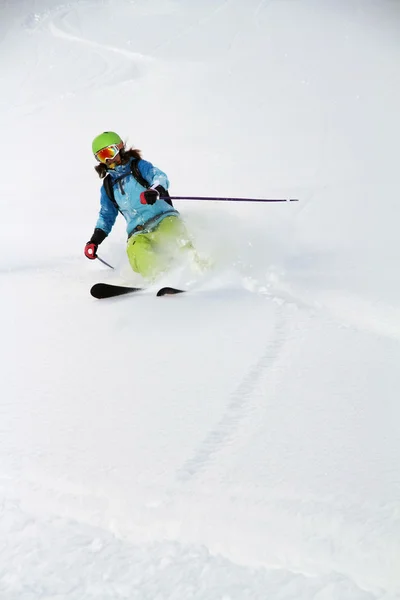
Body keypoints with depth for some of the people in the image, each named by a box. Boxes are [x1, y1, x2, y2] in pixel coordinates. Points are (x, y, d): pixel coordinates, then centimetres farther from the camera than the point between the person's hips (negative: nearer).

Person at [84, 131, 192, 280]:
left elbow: (160, 177, -9)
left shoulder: (138, 166, 10)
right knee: (136, 250, -35)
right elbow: (106, 216, 32)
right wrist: (94, 242, 17)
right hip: (139, 231, 2)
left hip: (164, 219, -2)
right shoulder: (108, 186, 23)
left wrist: (155, 190, -35)